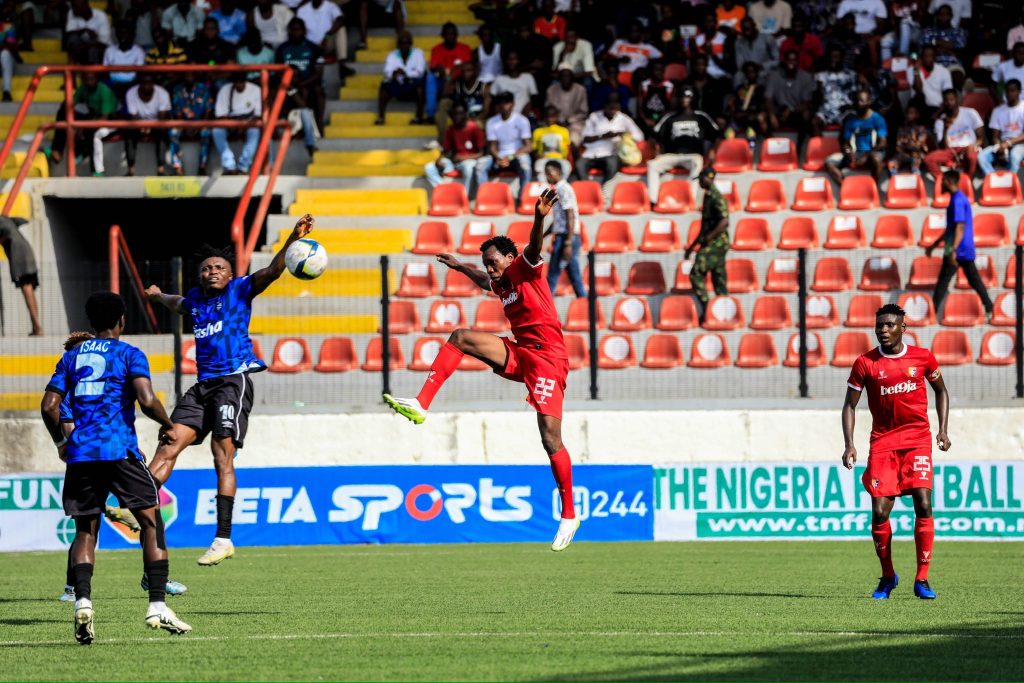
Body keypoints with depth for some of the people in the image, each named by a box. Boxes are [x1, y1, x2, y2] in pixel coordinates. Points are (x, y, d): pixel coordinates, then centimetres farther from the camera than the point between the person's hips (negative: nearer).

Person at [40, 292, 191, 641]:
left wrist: (61, 442, 24)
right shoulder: (129, 355, 3)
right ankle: (157, 606, -5)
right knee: (151, 522, 5)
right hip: (120, 451, -4)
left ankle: (82, 601, -14)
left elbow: (49, 406, 9)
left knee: (85, 531, 9)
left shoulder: (72, 356, 15)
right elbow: (147, 401, -12)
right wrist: (167, 425, 7)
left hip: (80, 454, 4)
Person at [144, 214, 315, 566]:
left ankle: (223, 539, -14)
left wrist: (293, 239, -26)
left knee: (222, 457, -12)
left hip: (233, 380, -7)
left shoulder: (239, 289, 2)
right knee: (169, 444, -4)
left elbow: (272, 271, -12)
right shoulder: (195, 298, 19)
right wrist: (158, 297, 64)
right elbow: (179, 304, 45)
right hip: (203, 385, 7)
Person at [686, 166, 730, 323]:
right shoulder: (708, 197, 19)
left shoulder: (717, 198, -11)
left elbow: (724, 222, -24)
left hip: (716, 244, -10)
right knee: (719, 281, 7)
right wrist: (692, 247, 26)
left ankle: (705, 309, -17)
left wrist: (708, 238, -23)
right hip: (711, 246, 10)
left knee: (697, 273, -17)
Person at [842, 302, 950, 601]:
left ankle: (922, 579, -6)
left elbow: (941, 390, 17)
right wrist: (849, 445, -7)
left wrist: (943, 429, 6)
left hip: (917, 439, 0)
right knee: (879, 512, -6)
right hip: (882, 441, 0)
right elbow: (850, 405, 4)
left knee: (923, 504, -13)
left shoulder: (922, 357, 1)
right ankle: (887, 575, 17)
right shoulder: (865, 363, -2)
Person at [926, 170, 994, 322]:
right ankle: (989, 310, 10)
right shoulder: (960, 199, 18)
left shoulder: (957, 200, -14)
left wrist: (953, 250, -32)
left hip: (958, 250, -10)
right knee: (974, 280, 11)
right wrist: (934, 246, 28)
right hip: (967, 250, 10)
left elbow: (960, 227, -24)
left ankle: (932, 313, -3)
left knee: (942, 281, -5)